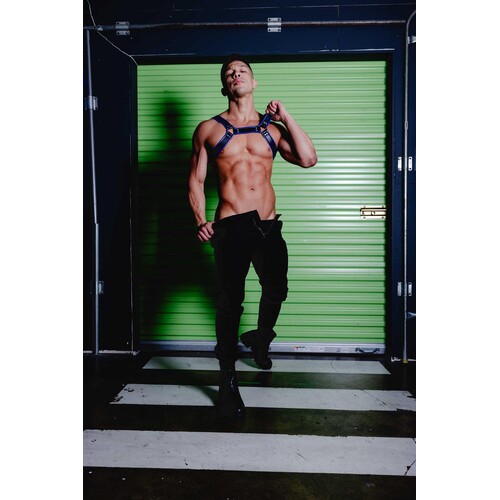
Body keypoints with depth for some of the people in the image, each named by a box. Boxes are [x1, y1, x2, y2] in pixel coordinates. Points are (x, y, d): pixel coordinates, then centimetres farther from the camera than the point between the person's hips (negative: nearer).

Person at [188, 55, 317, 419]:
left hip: (269, 226, 3)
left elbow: (308, 159, -3)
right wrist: (201, 221, -10)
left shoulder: (272, 128, 11)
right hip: (231, 227, -3)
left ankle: (261, 338, 48)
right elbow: (196, 180, 5)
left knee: (277, 292, 16)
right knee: (230, 303, -2)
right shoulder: (209, 129, 7)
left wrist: (284, 115, -1)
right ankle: (228, 382, 13)